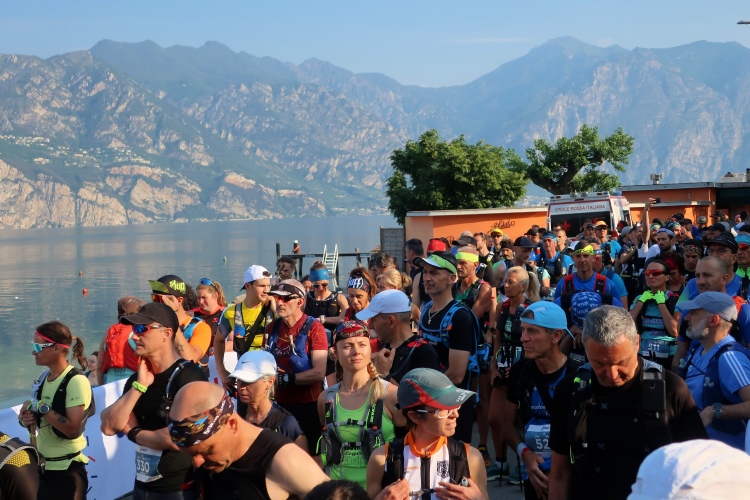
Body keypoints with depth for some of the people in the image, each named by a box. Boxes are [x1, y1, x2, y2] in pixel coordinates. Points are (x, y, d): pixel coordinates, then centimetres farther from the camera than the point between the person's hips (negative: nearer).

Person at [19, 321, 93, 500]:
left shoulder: (76, 381, -18)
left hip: (67, 469, -7)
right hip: (42, 465, 7)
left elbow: (72, 429, -24)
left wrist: (41, 407, -22)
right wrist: (26, 418, -6)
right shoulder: (43, 378, 6)